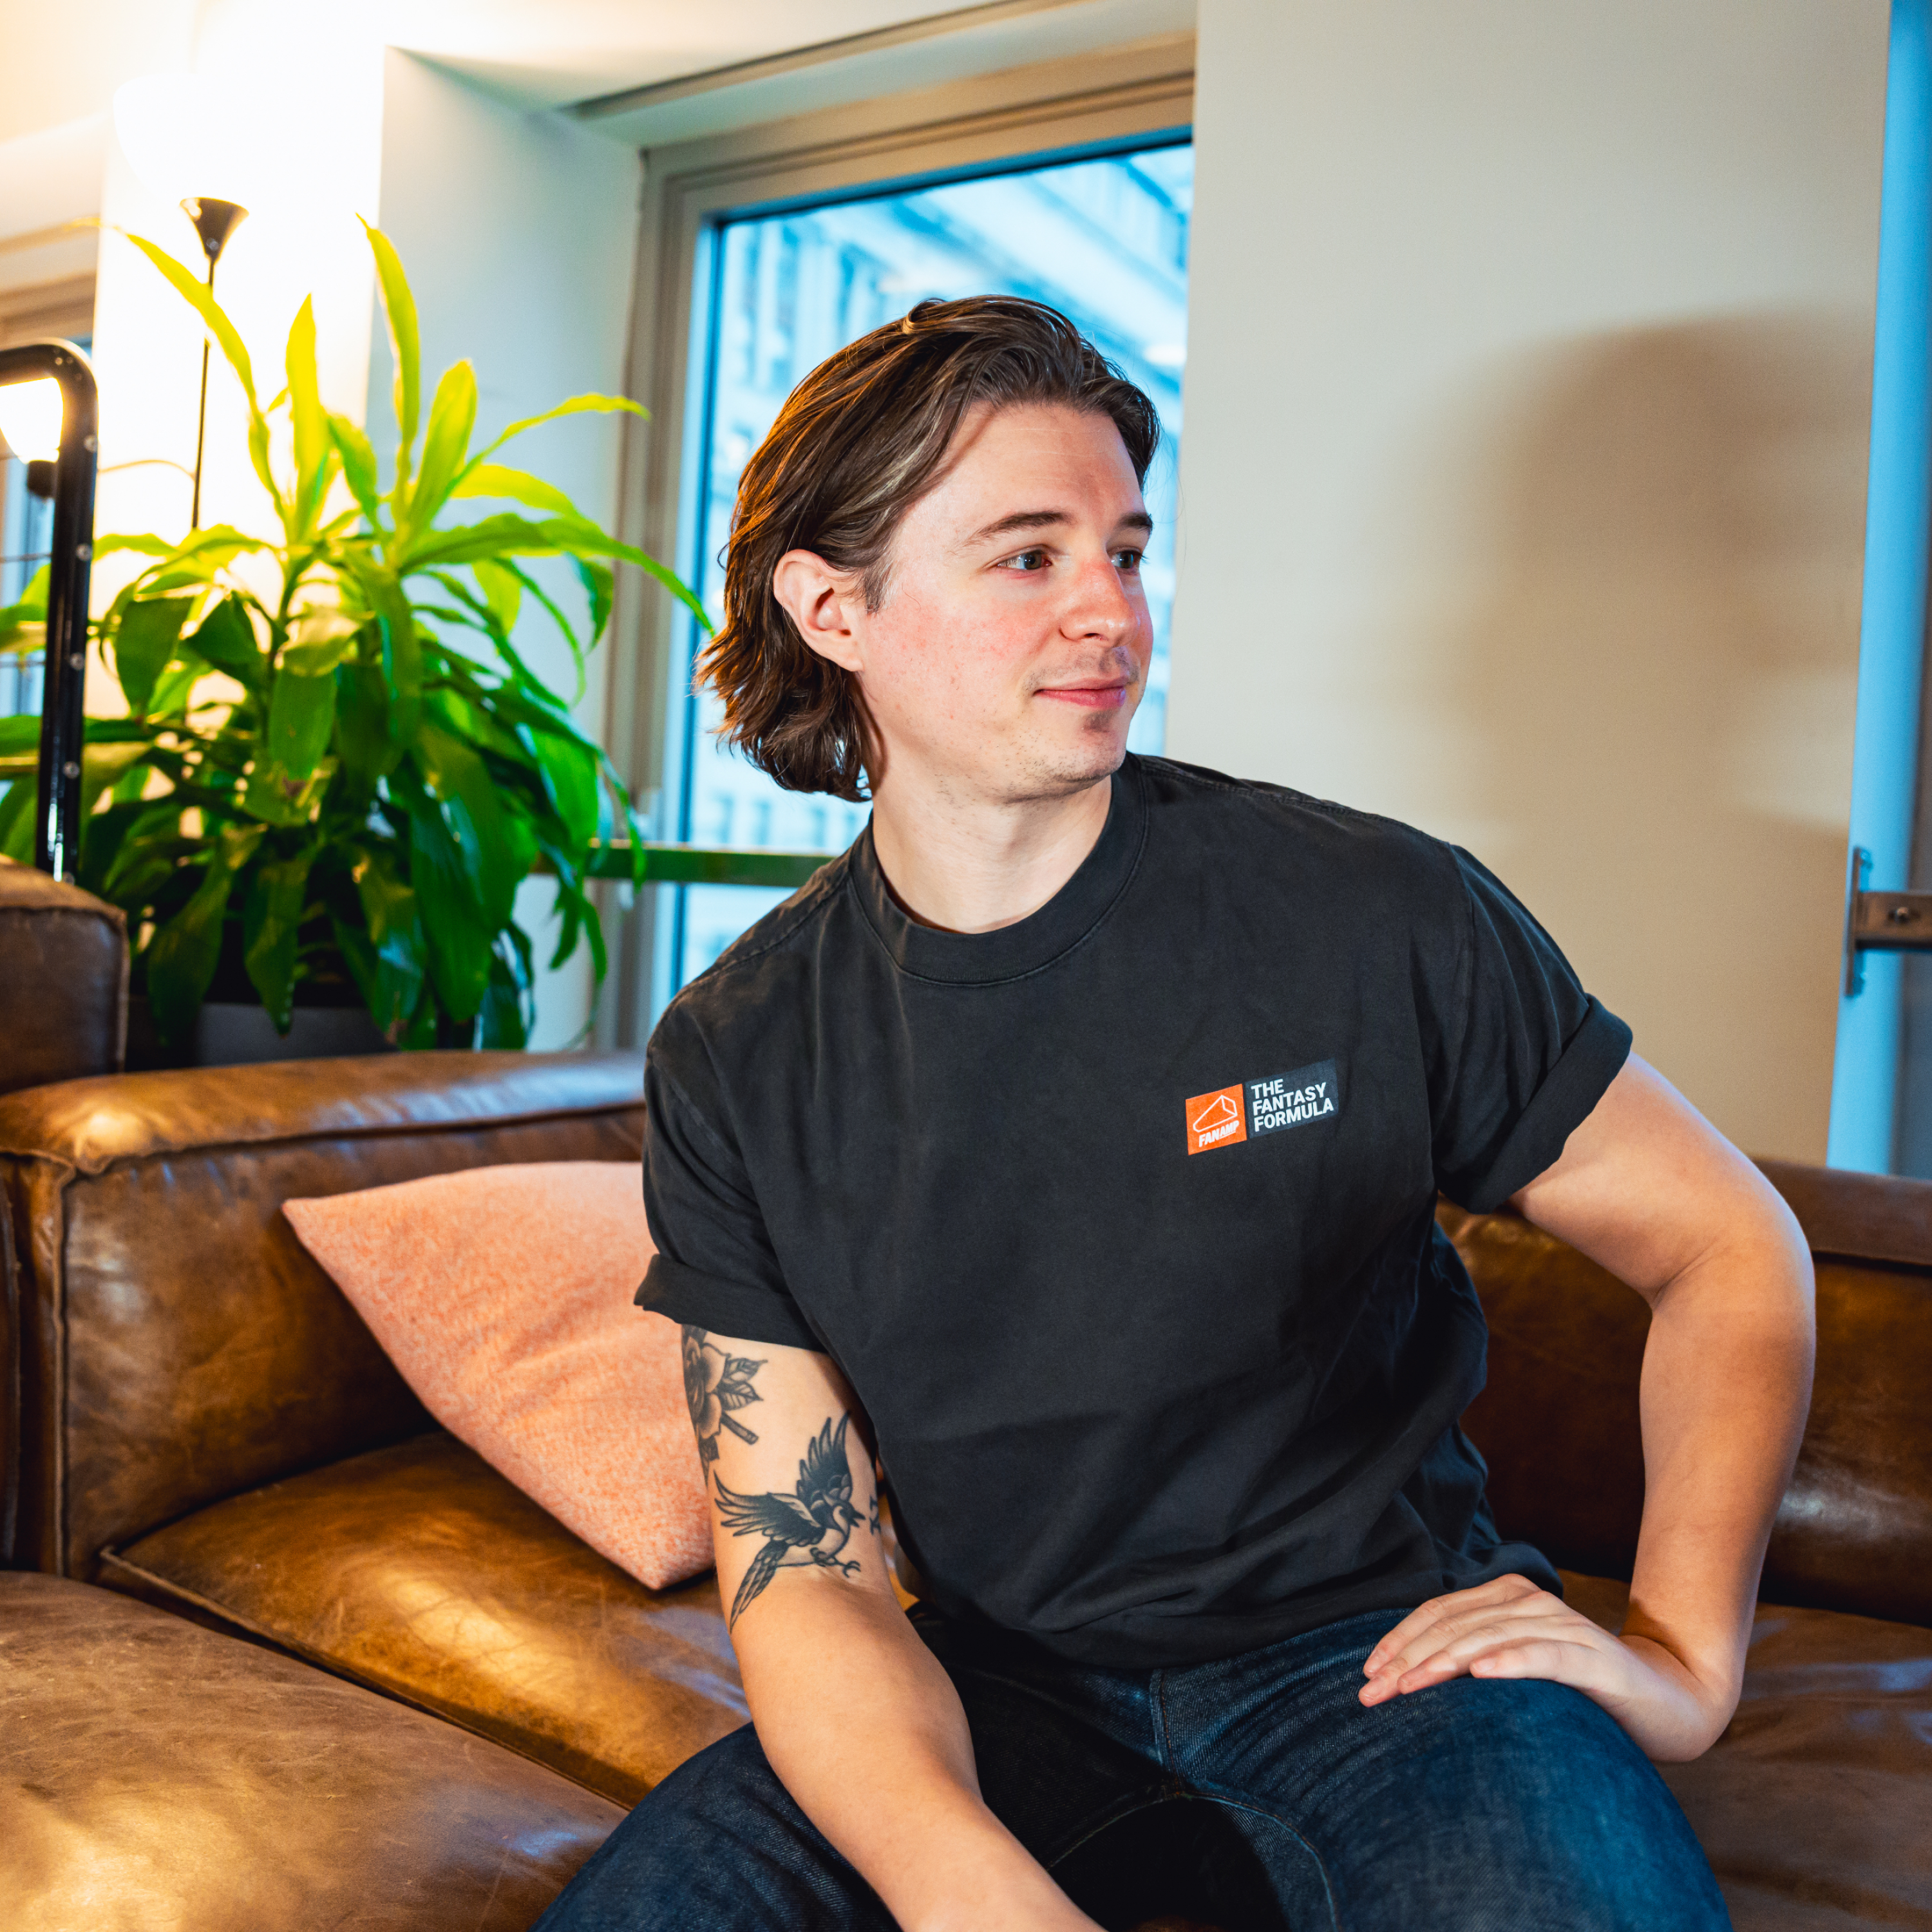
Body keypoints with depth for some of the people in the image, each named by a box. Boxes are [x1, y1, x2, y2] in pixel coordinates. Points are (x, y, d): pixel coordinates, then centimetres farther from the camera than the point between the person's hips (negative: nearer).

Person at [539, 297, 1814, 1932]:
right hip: (992, 1698, 2)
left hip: (1382, 1659, -1)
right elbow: (803, 1570, -8)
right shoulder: (735, 1063, -6)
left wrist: (1681, 1654, -9)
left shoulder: (1377, 915, -11)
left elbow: (1732, 1246, 1)